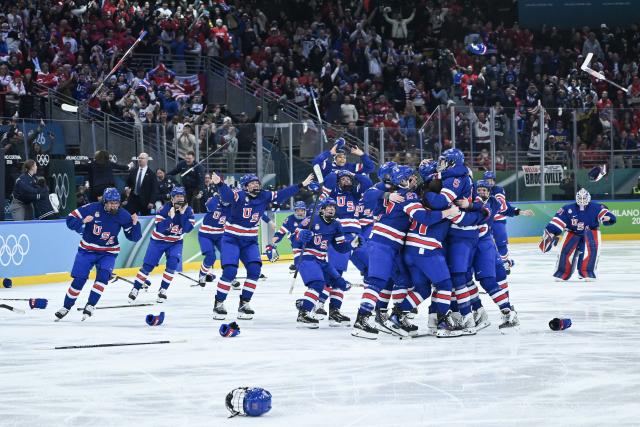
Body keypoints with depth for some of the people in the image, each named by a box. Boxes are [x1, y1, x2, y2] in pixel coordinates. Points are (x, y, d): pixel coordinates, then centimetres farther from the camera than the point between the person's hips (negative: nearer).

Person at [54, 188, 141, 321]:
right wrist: (82, 222, -34)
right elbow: (70, 219, -14)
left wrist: (135, 224, -25)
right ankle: (66, 307, 16)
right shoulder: (92, 209, -17)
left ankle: (90, 306, -15)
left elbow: (134, 237, -6)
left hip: (108, 253, 1)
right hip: (87, 250, -1)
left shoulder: (123, 215, -11)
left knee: (103, 275, -23)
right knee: (79, 279, -2)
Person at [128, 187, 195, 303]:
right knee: (148, 265, -5)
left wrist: (183, 214, -28)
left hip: (175, 242, 2)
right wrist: (170, 217, -38)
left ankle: (163, 290, -6)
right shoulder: (165, 208, -21)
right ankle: (135, 289, 5)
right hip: (159, 240, -2)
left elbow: (188, 228, -22)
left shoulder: (188, 210, -11)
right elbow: (160, 228, -27)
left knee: (172, 263, -18)